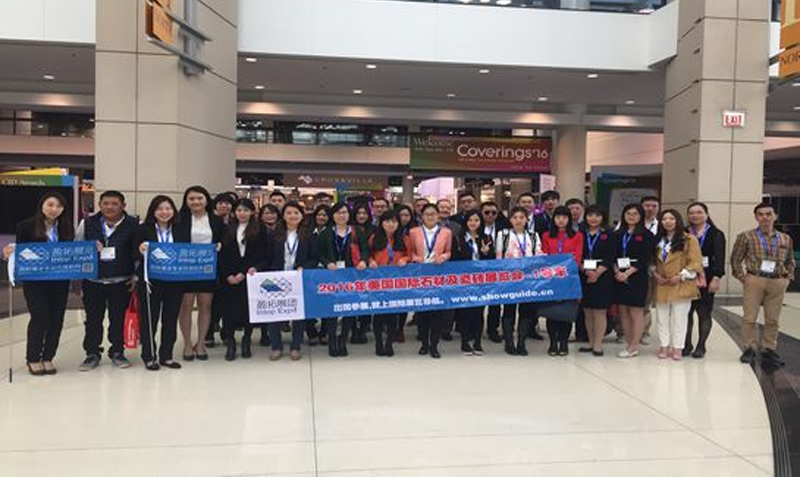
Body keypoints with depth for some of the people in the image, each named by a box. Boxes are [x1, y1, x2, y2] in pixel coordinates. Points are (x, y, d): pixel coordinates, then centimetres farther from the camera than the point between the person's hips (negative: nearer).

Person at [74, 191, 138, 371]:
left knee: (118, 318, 8)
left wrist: (136, 275, -4)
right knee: (93, 319, 8)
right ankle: (92, 353, 22)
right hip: (92, 280, 2)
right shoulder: (88, 223, 3)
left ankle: (117, 352, 24)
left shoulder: (134, 225, -4)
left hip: (121, 281, -2)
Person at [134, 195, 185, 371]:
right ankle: (149, 356, 18)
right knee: (149, 318, 5)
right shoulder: (144, 229, 0)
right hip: (150, 280, -2)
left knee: (171, 318, 9)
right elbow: (133, 254, -1)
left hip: (174, 281, 3)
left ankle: (166, 356, 21)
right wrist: (140, 250, -22)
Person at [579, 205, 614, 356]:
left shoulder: (607, 236, 3)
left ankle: (598, 344, 4)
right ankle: (591, 343, 18)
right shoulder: (581, 235, 9)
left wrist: (597, 273, -15)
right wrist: (585, 270, -13)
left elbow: (609, 258, -4)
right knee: (587, 312, 8)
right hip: (584, 278, 3)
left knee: (600, 311, -2)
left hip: (602, 277, -3)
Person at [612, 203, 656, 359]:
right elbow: (613, 255, 7)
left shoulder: (646, 235, -2)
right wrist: (617, 271, -10)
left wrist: (627, 273, -15)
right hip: (619, 277, 5)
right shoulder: (618, 234, 12)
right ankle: (629, 344, 17)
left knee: (636, 312, 0)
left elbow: (645, 259, -9)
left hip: (637, 277, -5)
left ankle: (634, 347, 5)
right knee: (623, 312, 8)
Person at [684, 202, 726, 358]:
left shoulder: (716, 234, 3)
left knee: (704, 313, 1)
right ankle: (686, 344, 15)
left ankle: (701, 346, 11)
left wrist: (716, 278, -14)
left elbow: (719, 258, -4)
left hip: (705, 279, -2)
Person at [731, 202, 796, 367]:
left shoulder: (785, 239, 10)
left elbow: (790, 261, 20)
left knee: (773, 320, 5)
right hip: (755, 280, -2)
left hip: (778, 283, 3)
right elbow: (735, 259, 3)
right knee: (749, 318, 0)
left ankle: (768, 350, 16)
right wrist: (742, 277, -3)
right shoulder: (746, 236, 0)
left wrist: (788, 278, 9)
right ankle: (750, 349, 11)